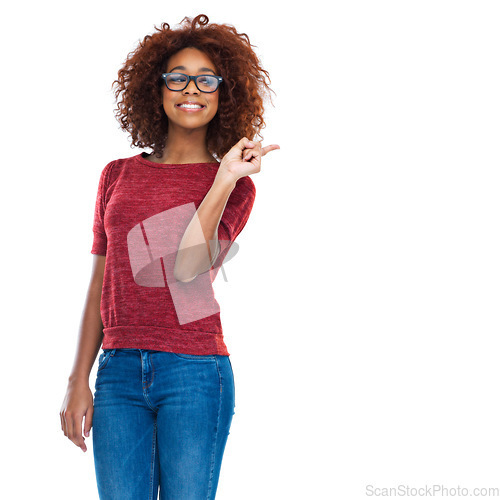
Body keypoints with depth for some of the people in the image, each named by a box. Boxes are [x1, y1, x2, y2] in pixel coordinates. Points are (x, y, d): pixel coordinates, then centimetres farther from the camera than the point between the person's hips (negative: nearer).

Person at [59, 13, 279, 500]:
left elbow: (187, 267, -12)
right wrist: (78, 380, 7)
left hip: (195, 372, -2)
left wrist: (225, 179, -14)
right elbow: (99, 286, 13)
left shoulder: (235, 185, 5)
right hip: (118, 372, 3)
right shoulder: (118, 175, 12)